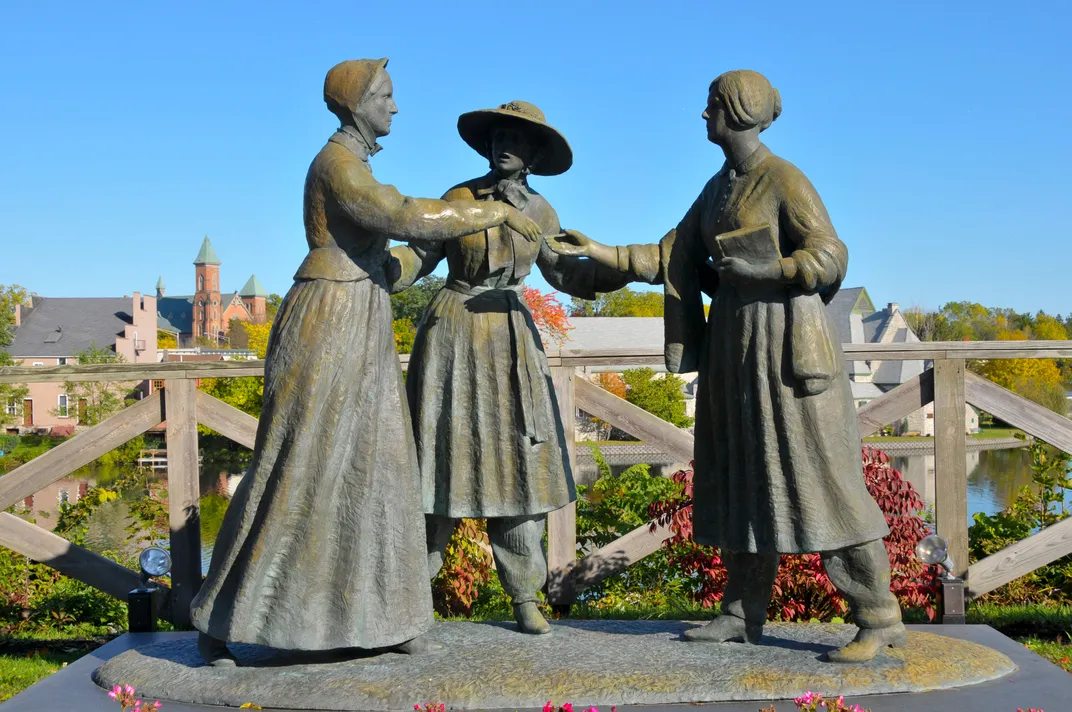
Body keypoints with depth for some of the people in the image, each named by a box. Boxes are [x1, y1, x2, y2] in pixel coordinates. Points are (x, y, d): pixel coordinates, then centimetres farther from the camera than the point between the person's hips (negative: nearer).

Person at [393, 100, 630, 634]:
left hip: (511, 338, 3)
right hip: (453, 334, -3)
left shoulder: (538, 210, 6)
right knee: (444, 458, -2)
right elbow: (421, 256, -1)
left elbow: (566, 274, 12)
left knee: (518, 461, 0)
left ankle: (524, 596, 8)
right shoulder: (460, 197, -3)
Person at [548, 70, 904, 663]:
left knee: (813, 474, -9)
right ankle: (744, 613, 16)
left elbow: (829, 259, -14)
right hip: (733, 340, 9)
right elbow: (671, 258, 15)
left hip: (783, 341, -8)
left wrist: (756, 271, -16)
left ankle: (880, 618, -2)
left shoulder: (784, 179, -10)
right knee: (742, 476, 9)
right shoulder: (717, 188, 14)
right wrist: (597, 251, 10)